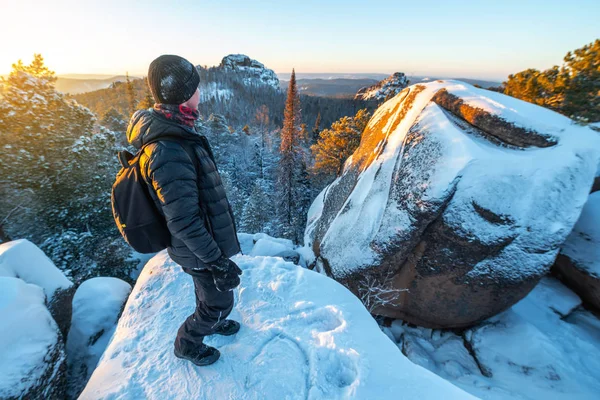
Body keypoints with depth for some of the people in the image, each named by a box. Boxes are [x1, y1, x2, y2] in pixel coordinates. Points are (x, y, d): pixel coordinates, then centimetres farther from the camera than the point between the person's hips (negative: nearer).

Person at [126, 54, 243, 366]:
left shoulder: (172, 133, -1)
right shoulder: (168, 154, -34)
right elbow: (183, 223, -31)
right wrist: (218, 262, -21)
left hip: (204, 240, 9)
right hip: (198, 251, -9)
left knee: (207, 290, 31)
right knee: (220, 301, 16)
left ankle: (210, 321, 59)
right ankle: (187, 343, 43)